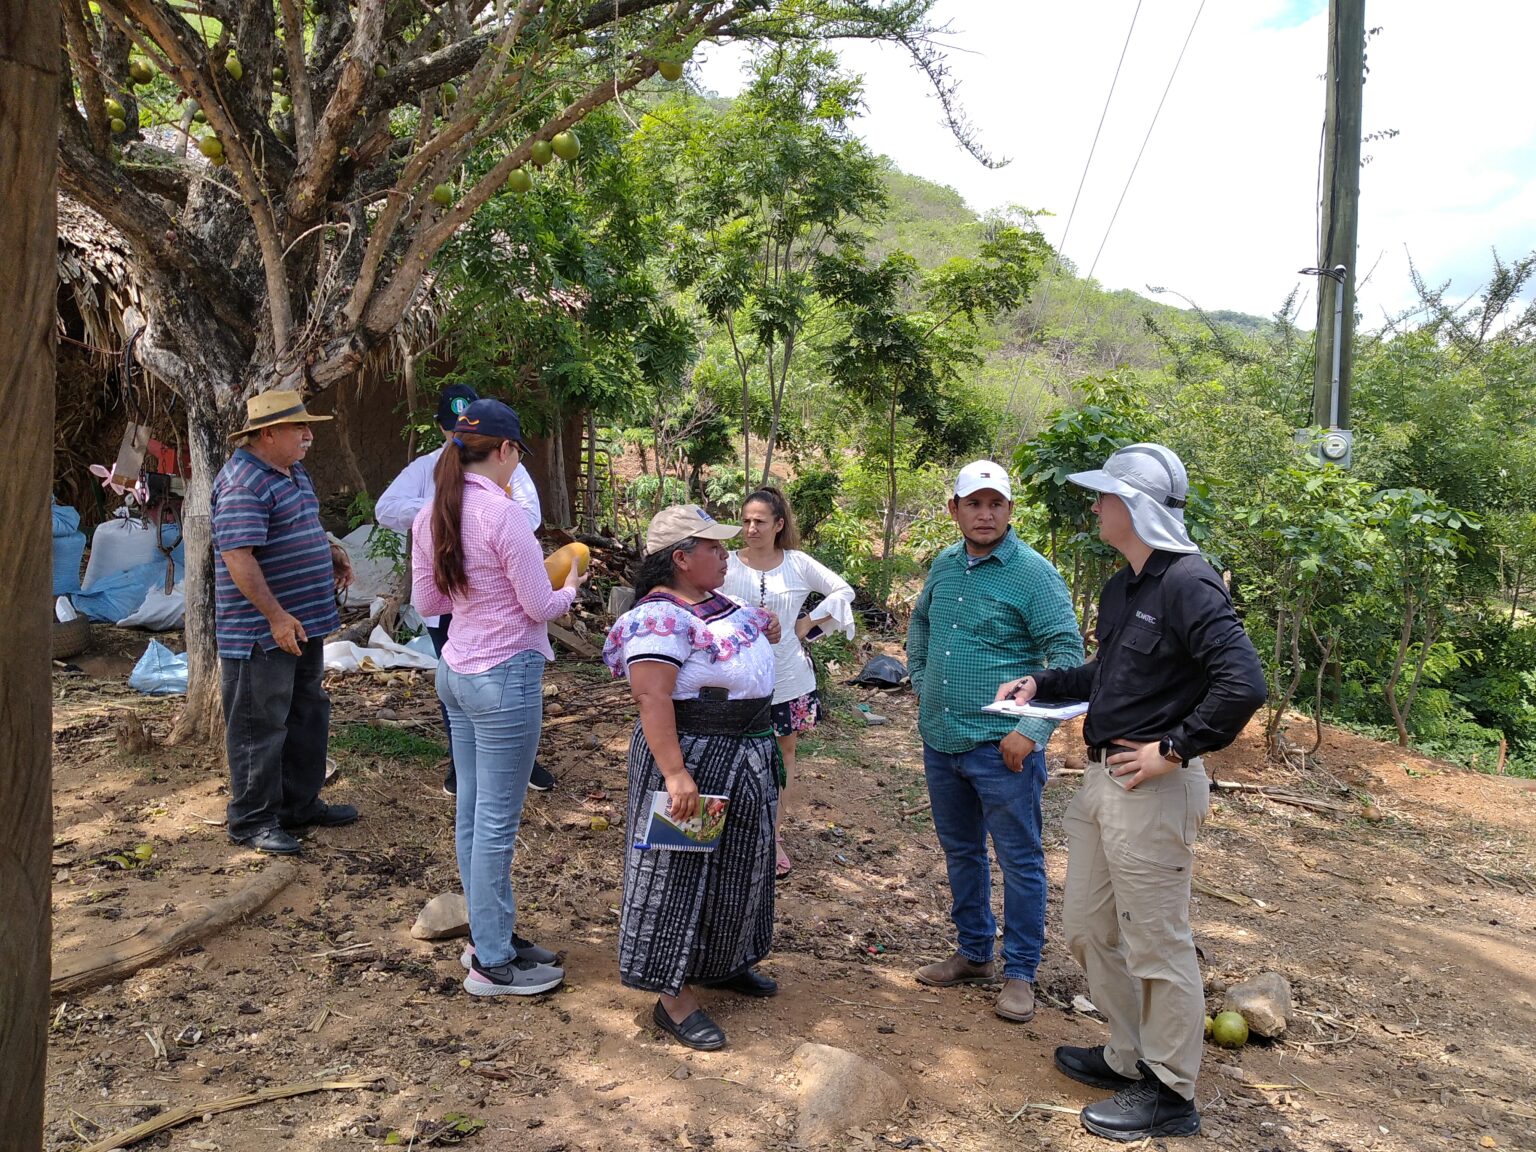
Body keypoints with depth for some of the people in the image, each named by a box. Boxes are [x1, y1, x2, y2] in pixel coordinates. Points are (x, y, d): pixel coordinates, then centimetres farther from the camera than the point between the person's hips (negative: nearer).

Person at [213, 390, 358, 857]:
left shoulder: (293, 472, 13)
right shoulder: (243, 481, -19)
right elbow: (238, 556, -25)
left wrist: (331, 552, 10)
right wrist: (276, 616, -27)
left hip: (303, 622, 10)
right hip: (261, 630, -10)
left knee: (307, 713, 17)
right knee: (260, 723, 0)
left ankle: (300, 803, 30)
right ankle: (252, 820, 12)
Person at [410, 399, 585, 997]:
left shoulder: (431, 515, 5)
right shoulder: (504, 514, -19)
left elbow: (426, 600, 13)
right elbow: (540, 606, -13)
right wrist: (570, 587, 7)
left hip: (455, 672, 9)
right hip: (506, 675, -8)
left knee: (472, 810, 16)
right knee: (497, 820, 1)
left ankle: (489, 935, 30)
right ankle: (492, 964, 13)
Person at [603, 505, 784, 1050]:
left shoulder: (713, 600, 9)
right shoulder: (660, 617, -21)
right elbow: (652, 698, -27)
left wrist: (763, 633, 6)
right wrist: (675, 774, -32)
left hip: (744, 757, 10)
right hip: (695, 758, -10)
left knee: (736, 863, 20)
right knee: (682, 869, -1)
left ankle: (723, 961, 37)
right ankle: (672, 995, 8)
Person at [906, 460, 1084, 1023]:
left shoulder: (1033, 573, -12)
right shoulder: (943, 566, 7)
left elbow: (1067, 654, -15)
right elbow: (920, 624, 25)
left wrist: (1031, 729, -18)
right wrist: (921, 685, 16)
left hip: (1001, 745, -6)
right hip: (940, 739, 7)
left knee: (1019, 861, 4)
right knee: (961, 852, 18)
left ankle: (1019, 974, 18)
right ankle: (973, 954, 35)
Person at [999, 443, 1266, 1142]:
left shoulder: (1187, 584, -18)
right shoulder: (1121, 586, 12)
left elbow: (1243, 683, -27)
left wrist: (1173, 749, -21)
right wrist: (1040, 684, 15)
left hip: (1152, 789, -10)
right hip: (1101, 778, 10)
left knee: (1157, 945, 4)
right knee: (1089, 928, 18)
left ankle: (1169, 1093, 21)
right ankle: (1130, 1056, 36)